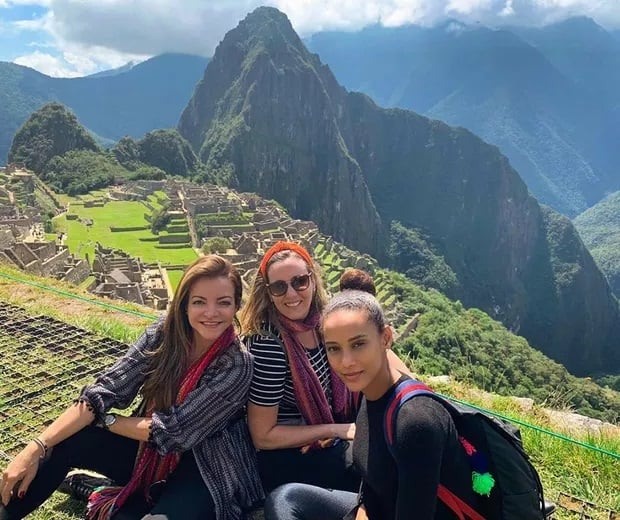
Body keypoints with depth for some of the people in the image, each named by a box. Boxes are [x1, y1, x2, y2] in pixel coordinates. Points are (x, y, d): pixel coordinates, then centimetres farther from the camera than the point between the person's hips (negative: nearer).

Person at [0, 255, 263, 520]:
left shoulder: (237, 365, -25)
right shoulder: (164, 332, -13)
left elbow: (172, 431, -23)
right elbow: (106, 390, -17)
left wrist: (103, 420, -14)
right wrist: (36, 448, -25)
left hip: (208, 467, -3)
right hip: (152, 446, 4)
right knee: (58, 444, -14)